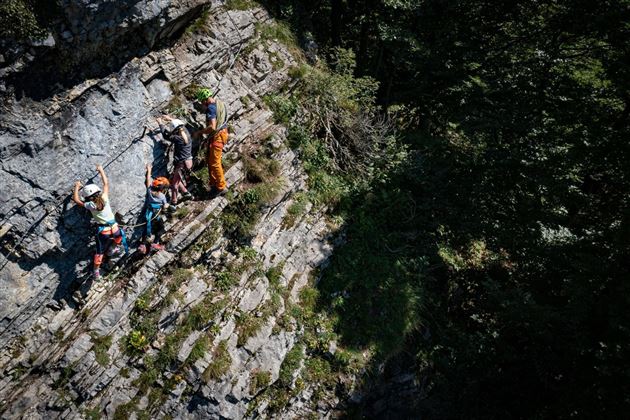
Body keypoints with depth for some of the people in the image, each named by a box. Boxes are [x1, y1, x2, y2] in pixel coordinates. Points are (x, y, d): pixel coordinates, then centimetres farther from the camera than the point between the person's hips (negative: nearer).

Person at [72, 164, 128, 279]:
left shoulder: (90, 205, -13)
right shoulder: (104, 198, -9)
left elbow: (76, 200, 4)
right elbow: (106, 183, 4)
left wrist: (77, 187, 12)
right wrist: (101, 170, 13)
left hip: (102, 231, -2)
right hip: (114, 227, 2)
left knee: (100, 251, 13)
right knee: (119, 234, 38)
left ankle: (96, 271, 22)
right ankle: (115, 248, 56)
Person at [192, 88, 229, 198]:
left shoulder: (211, 108, -21)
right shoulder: (220, 103, 9)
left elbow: (212, 127, -30)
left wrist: (199, 133, -23)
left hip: (217, 136, -10)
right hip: (222, 132, 10)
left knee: (214, 163, -2)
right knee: (210, 161, 19)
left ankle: (221, 187, 8)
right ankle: (213, 183, 29)